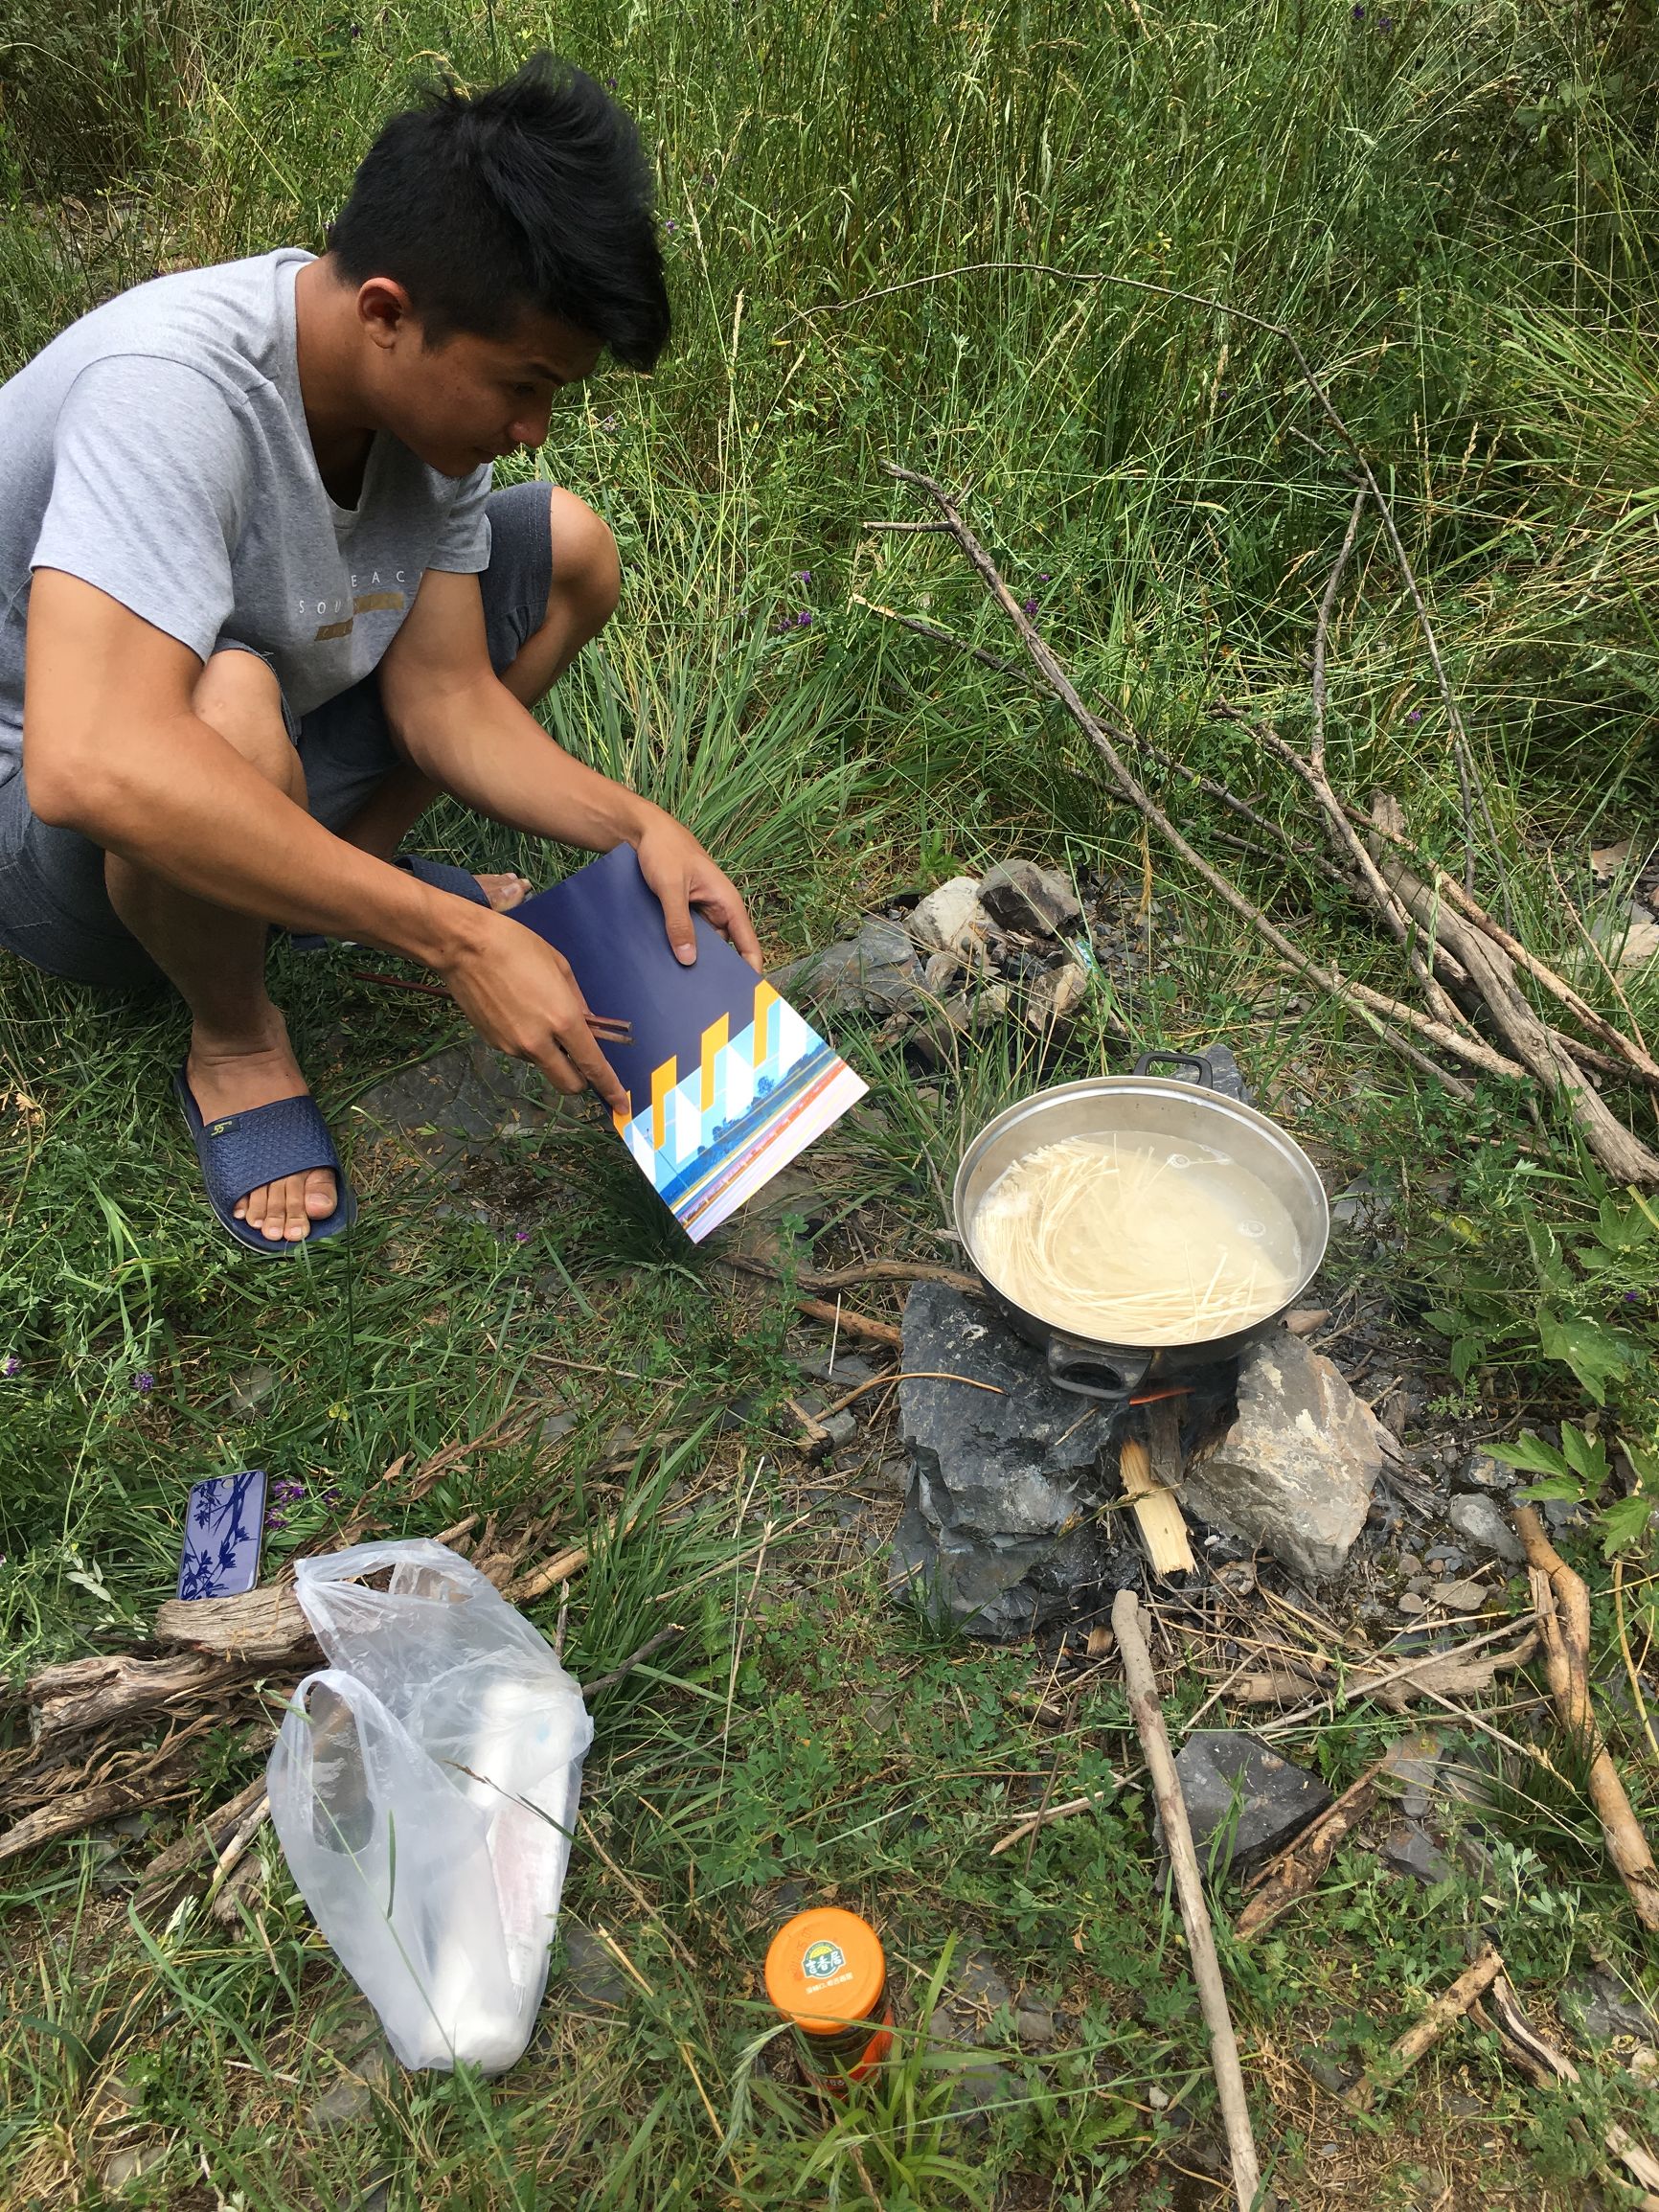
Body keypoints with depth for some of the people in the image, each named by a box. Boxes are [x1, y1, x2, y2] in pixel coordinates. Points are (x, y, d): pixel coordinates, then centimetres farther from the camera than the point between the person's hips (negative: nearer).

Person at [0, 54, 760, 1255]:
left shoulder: (432, 385, -12)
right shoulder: (171, 390, -35)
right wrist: (458, 939, -46)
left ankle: (353, 866, 9)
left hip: (286, 720, 7)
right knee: (229, 712, -43)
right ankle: (237, 1045, -11)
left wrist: (638, 826, -23)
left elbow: (443, 694, -8)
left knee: (569, 548, -2)